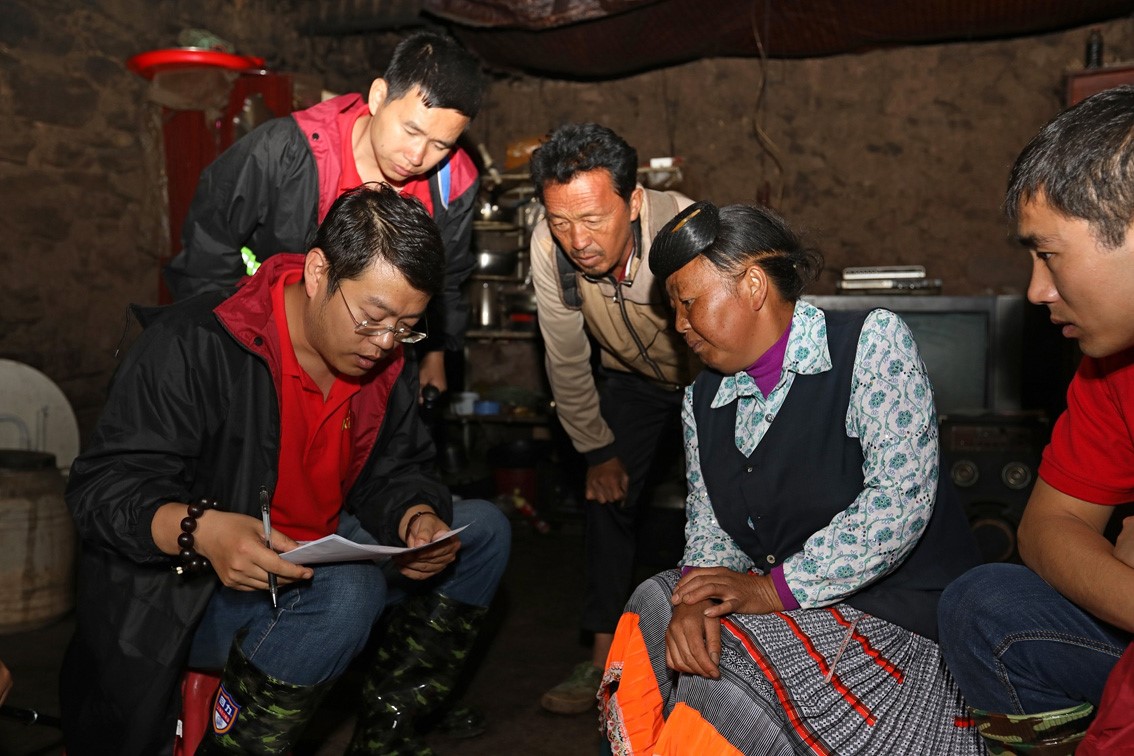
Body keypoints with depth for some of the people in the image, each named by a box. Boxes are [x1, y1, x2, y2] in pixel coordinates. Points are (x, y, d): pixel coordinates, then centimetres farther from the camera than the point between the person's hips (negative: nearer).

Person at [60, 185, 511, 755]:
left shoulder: (387, 362, 0)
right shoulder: (192, 345, -20)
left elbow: (394, 472, 7)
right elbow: (102, 487, -21)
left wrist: (417, 518, -17)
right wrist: (199, 530, -41)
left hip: (311, 562, 8)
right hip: (184, 595, -7)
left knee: (483, 529, 0)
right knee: (344, 593, -35)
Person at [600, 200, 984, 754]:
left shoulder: (872, 341, -11)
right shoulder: (703, 402, 9)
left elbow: (900, 500, -20)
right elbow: (710, 532, 7)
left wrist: (773, 589, -21)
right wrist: (695, 597, -17)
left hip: (898, 619, -6)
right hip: (782, 612, 6)